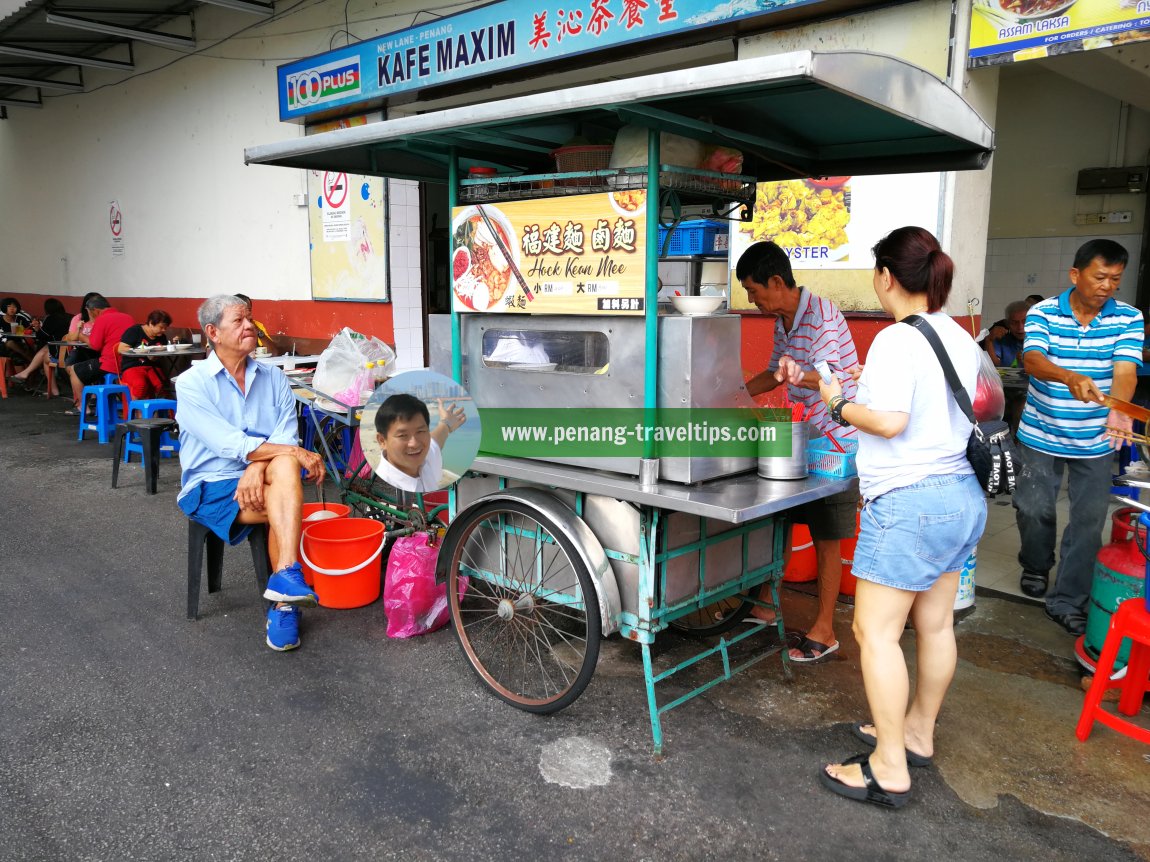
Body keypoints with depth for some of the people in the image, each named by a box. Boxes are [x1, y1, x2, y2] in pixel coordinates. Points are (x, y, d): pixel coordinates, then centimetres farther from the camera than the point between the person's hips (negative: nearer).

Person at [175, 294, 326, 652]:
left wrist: (258, 465, -25)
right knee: (286, 507, -28)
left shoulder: (273, 378, 9)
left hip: (260, 479, 3)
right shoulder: (192, 383, -4)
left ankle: (285, 580, -35)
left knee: (284, 467, -32)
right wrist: (298, 453, -24)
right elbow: (229, 444, -18)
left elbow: (285, 436, -3)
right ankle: (286, 599, -17)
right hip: (210, 488, -3)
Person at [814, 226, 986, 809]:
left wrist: (840, 404, -7)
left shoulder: (897, 340, -17)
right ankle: (918, 733, 35)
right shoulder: (960, 339, 11)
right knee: (935, 624, 18)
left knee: (876, 631, -1)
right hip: (961, 495, 10)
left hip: (908, 502, -10)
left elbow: (889, 421, -26)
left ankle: (889, 771, 7)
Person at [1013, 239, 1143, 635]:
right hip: (1042, 434, -1)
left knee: (1089, 520, 2)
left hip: (1095, 440, 1)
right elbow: (1032, 359, -26)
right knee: (1034, 508, 11)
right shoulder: (1043, 313, -9)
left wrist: (1118, 408, -40)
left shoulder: (1128, 318, -5)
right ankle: (1036, 565, 40)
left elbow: (1125, 369, -19)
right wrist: (1070, 377, -48)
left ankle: (1067, 599, 15)